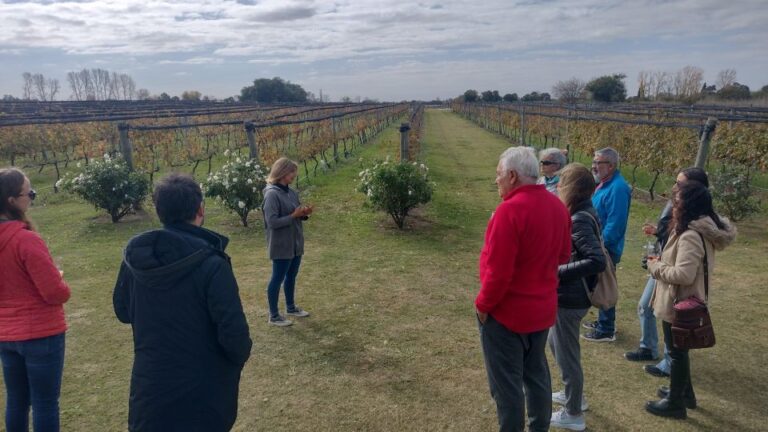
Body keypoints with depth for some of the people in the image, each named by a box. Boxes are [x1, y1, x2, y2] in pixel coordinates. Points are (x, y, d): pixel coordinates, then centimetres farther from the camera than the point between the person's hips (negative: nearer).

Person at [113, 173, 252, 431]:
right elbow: (233, 333, -21)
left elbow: (123, 312, 8)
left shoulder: (134, 256, -6)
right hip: (202, 394, -4)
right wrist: (241, 356, -1)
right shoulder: (211, 265, -23)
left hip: (150, 389, 4)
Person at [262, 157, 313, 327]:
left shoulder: (291, 192, 7)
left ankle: (291, 307, 37)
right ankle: (273, 315, 16)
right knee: (278, 278, 4)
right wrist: (294, 215, -22)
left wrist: (304, 213, -6)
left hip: (295, 243, 8)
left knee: (291, 276, 20)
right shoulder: (272, 194, -18)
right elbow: (272, 222, -23)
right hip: (281, 245, -8)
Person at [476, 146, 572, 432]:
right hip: (542, 308, 8)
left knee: (506, 382, 7)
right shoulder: (557, 206, 1)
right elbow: (563, 256, 12)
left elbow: (498, 271, -25)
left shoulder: (511, 209, -24)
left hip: (506, 311, -8)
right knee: (536, 373, 22)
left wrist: (483, 304, -12)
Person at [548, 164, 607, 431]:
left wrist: (558, 272, -25)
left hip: (570, 299, -10)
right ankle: (574, 395, 44)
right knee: (556, 344, 27)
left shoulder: (579, 220, -24)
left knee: (567, 355, 7)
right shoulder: (583, 213, 4)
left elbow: (597, 262, -32)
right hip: (571, 296, 10)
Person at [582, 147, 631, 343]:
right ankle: (604, 321, 35)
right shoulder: (604, 184, 9)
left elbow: (614, 224, -26)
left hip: (606, 249, -9)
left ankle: (607, 330, 15)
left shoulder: (617, 188, -22)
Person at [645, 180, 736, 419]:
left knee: (677, 352, 5)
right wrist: (662, 262, 3)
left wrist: (655, 266, -16)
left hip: (679, 304, -10)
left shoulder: (690, 236, -27)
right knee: (679, 350, 24)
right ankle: (684, 392, 39)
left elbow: (683, 274, -31)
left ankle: (675, 403, 20)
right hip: (683, 302, 10)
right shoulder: (701, 230, 6)